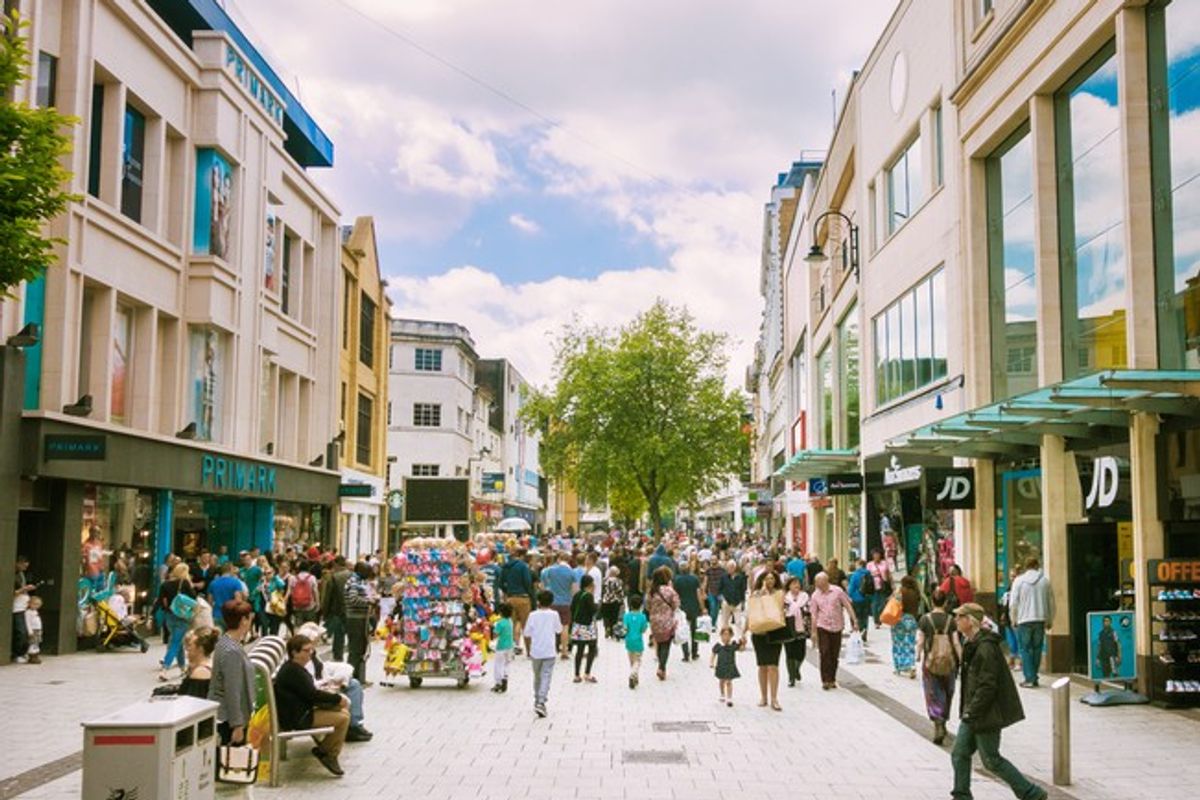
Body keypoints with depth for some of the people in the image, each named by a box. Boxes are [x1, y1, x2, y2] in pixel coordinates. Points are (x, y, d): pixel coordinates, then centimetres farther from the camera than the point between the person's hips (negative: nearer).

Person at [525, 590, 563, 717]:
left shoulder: (533, 615, -4)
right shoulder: (554, 614, -6)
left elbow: (527, 633, -2)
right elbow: (559, 630, 6)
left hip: (535, 652, 2)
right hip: (549, 652, -2)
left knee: (537, 677, 19)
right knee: (546, 677, -4)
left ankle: (537, 700, 31)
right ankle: (541, 702, -17)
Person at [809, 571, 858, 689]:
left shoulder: (837, 591, -3)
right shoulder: (815, 595, 1)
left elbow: (848, 606, 1)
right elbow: (814, 614, 4)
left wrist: (854, 621, -5)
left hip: (837, 627, 0)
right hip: (822, 627, 0)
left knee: (834, 655, 6)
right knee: (825, 653, -9)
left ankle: (832, 680, 17)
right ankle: (825, 680, -6)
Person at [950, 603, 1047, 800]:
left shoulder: (986, 648, -22)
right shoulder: (971, 644, 10)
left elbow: (987, 686, -24)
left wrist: (972, 712, -20)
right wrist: (967, 710, 15)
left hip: (986, 715, -9)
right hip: (973, 714, 9)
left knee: (991, 760, 1)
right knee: (959, 754, 9)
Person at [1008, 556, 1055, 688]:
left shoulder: (1019, 581, -4)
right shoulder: (1045, 580, 2)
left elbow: (1013, 603, -4)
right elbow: (1051, 602, 6)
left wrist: (1013, 619, 7)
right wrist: (1050, 620, 15)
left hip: (1024, 619, -2)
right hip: (1040, 619, 2)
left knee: (1026, 649, 2)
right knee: (1037, 649, 10)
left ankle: (1029, 679, -4)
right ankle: (1034, 678, 11)